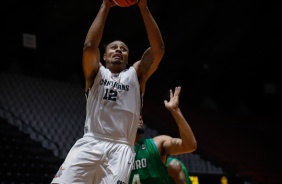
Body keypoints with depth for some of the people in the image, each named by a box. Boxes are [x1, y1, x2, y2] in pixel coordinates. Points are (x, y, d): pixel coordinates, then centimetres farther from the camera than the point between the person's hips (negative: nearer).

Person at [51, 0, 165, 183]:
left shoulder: (136, 74, 19)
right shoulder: (96, 73, 18)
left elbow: (158, 49, 5)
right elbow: (90, 45, -2)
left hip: (120, 147, 0)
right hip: (90, 143, 0)